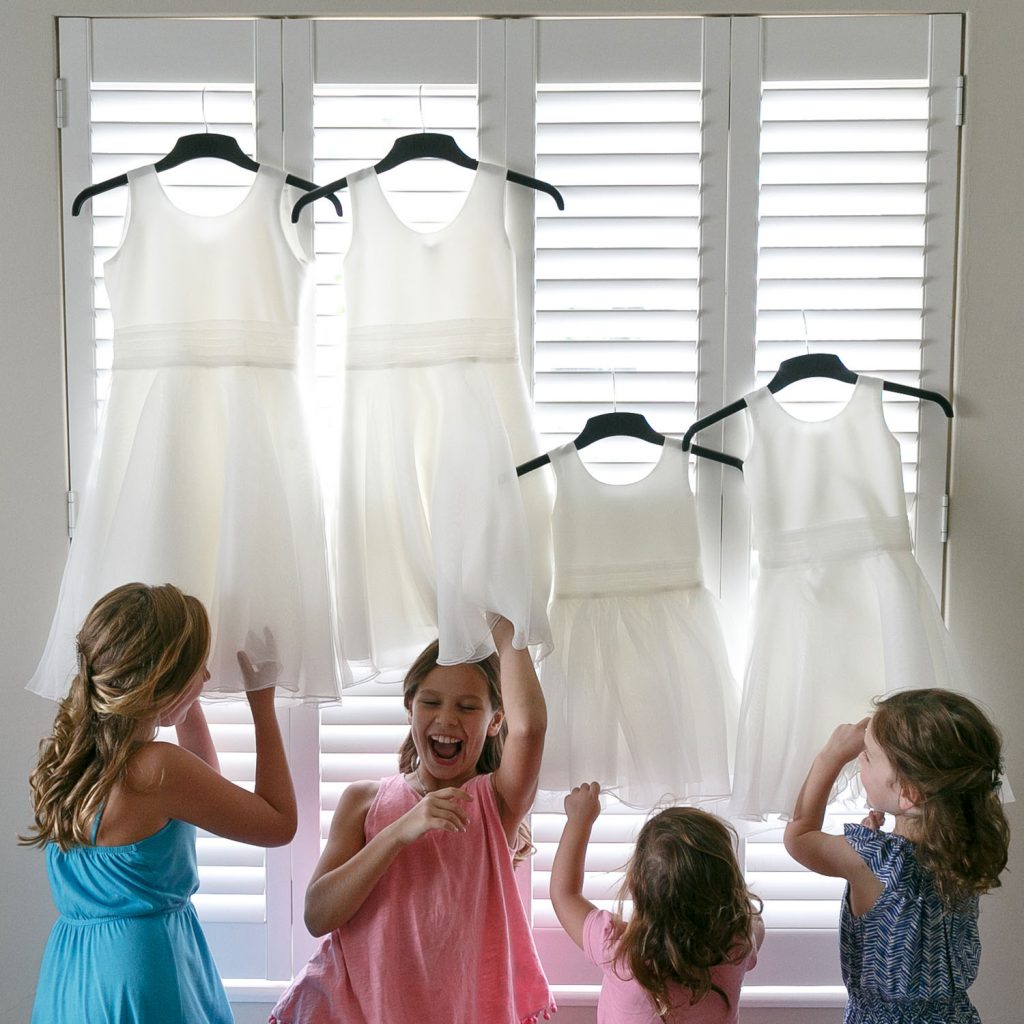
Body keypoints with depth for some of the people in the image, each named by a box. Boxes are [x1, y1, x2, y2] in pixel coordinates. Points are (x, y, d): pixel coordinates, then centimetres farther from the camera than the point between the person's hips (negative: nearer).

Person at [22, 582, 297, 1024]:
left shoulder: (63, 752, 0)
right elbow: (280, 823, -10)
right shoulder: (156, 769, -25)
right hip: (145, 974, -8)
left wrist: (188, 698, 12)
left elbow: (204, 780, 17)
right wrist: (263, 699, -5)